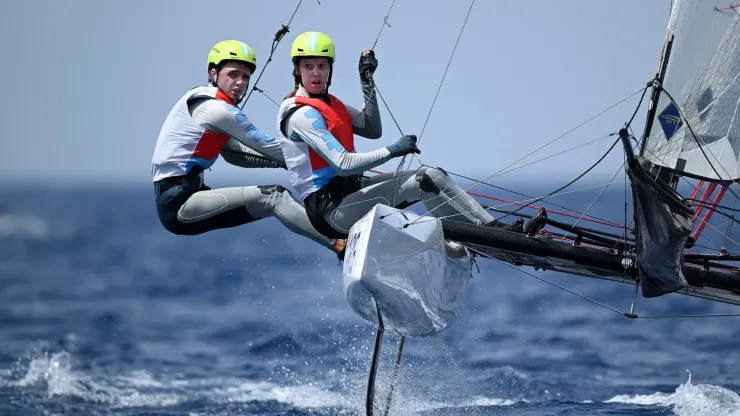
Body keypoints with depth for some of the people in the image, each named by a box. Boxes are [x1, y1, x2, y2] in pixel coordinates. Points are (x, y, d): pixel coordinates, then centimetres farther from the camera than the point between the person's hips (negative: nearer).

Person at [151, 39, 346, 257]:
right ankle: (340, 244, -28)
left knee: (275, 196, 7)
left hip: (182, 196, 10)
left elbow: (234, 153, 21)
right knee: (272, 196, -19)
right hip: (178, 201, -10)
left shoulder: (202, 103, 17)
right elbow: (268, 147, -9)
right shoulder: (215, 110, -12)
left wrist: (287, 161, 13)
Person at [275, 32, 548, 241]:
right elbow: (343, 164, -23)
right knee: (421, 183, -18)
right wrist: (392, 151, -18)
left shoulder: (329, 105, 15)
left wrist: (367, 82, 9)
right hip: (331, 211, -10)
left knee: (433, 176, 0)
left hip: (349, 191, 10)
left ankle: (495, 227, -4)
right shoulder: (300, 114, -16)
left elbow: (373, 130, 15)